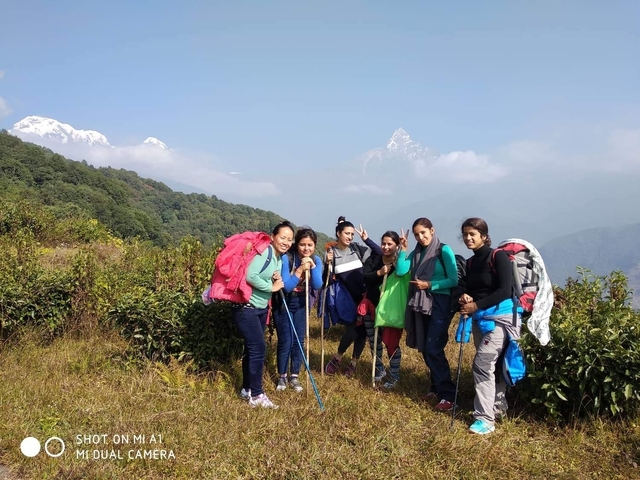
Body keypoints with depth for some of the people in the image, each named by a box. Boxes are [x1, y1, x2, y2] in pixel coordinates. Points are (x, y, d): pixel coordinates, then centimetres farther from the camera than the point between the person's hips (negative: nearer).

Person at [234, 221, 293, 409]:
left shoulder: (281, 258, 9)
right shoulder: (264, 251, -18)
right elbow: (250, 276, -29)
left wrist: (278, 280, -7)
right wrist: (271, 286, -17)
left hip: (261, 309, 9)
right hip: (246, 307, -9)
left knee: (252, 349, 15)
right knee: (258, 348, -8)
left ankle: (247, 389, 27)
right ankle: (256, 395, 3)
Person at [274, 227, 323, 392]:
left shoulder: (316, 260, -10)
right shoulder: (286, 258, -24)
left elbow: (317, 285, -18)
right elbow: (286, 286, -27)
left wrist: (312, 266, -30)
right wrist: (300, 269, -36)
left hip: (302, 304, 4)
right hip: (283, 304, -4)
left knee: (299, 341, 7)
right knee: (285, 341, -2)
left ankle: (294, 376, 21)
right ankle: (282, 377, 17)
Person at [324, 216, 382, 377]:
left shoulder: (358, 249, 1)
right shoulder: (330, 252, -5)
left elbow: (380, 254, -6)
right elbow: (327, 279, -7)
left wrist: (367, 239, -13)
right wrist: (328, 264, -24)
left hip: (363, 297, 3)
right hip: (347, 300, -3)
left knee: (362, 331, 5)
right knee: (352, 331, -12)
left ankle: (353, 363, 23)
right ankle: (337, 358, 14)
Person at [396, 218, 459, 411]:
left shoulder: (444, 251, -7)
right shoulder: (417, 253, 10)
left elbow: (454, 280, -11)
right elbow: (400, 271, -3)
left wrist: (430, 285, -17)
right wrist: (403, 249, -5)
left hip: (440, 304, -6)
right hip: (421, 304, 7)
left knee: (433, 349, -12)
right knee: (425, 349, 10)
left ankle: (448, 395, -6)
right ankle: (436, 387, 24)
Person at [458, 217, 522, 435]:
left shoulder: (498, 256, -11)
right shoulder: (470, 263, 11)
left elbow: (505, 291, -18)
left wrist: (476, 305, -19)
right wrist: (465, 298, -8)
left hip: (501, 317, -7)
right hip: (480, 319, 7)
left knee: (482, 364, -13)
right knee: (491, 364, 15)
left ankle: (485, 419, -7)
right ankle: (499, 405, 33)